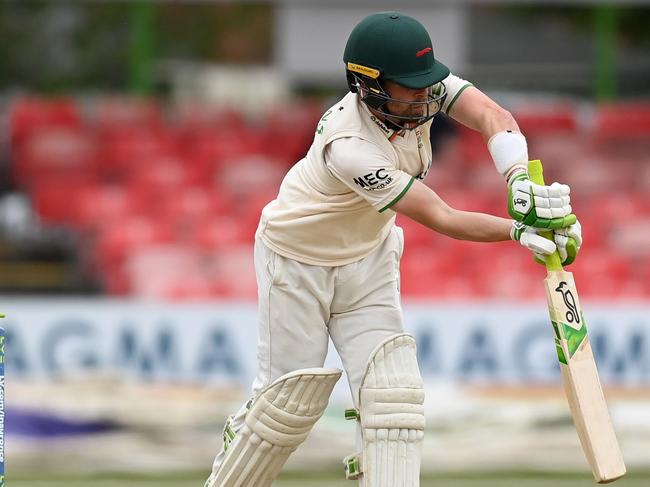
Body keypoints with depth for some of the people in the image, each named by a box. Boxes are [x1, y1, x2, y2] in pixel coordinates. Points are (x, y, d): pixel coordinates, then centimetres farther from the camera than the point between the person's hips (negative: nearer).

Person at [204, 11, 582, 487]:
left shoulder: (423, 86, -20)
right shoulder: (348, 148, -38)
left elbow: (494, 119, -31)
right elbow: (442, 219, -36)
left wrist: (521, 181, -50)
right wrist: (521, 231, -44)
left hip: (367, 256, 6)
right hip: (297, 259, -6)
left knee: (394, 390, -8)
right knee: (291, 398, 1)